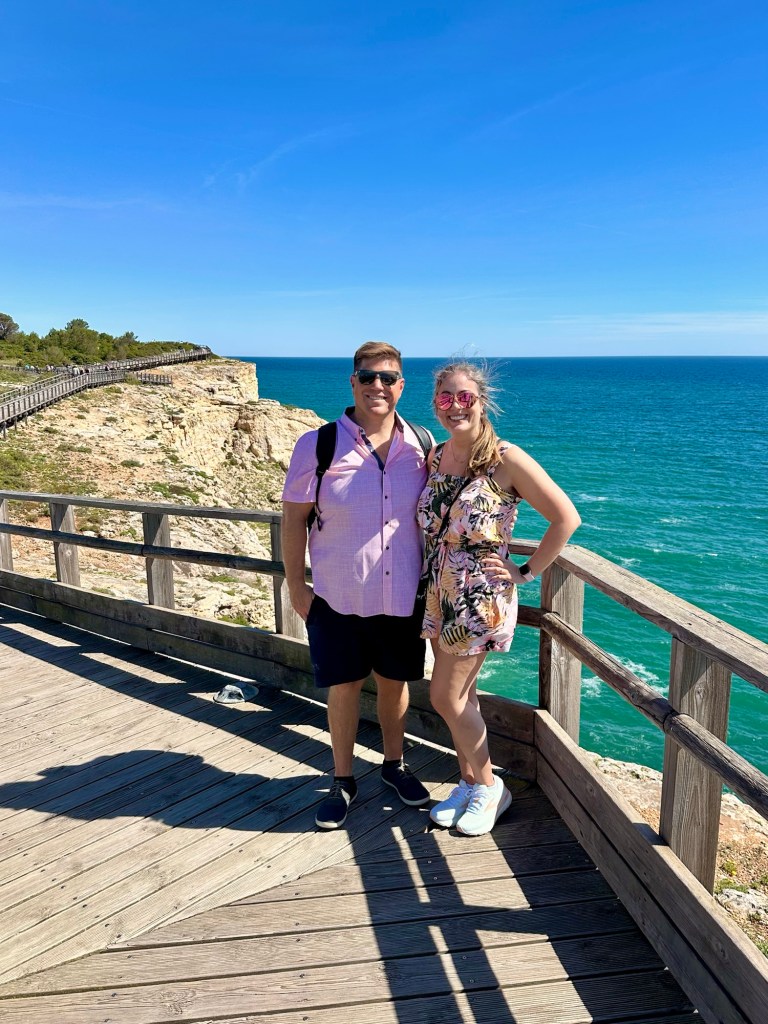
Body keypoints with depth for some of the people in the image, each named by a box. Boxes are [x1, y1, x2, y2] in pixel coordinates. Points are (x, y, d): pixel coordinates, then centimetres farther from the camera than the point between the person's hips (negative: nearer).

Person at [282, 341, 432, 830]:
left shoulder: (421, 445, -2)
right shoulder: (317, 445, -10)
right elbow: (293, 518, -5)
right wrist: (295, 586, -6)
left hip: (402, 596, 2)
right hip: (337, 597, -2)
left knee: (395, 680, 18)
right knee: (344, 686, 10)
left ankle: (394, 764, 41)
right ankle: (343, 781, 31)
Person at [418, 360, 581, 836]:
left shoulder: (506, 460, -15)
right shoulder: (434, 458, 5)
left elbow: (566, 517, -15)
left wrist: (525, 572, -11)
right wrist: (439, 562, 10)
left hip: (482, 598, -6)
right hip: (441, 594, 6)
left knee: (446, 695, -1)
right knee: (460, 697, 15)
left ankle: (489, 787, 21)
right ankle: (470, 783, 33)